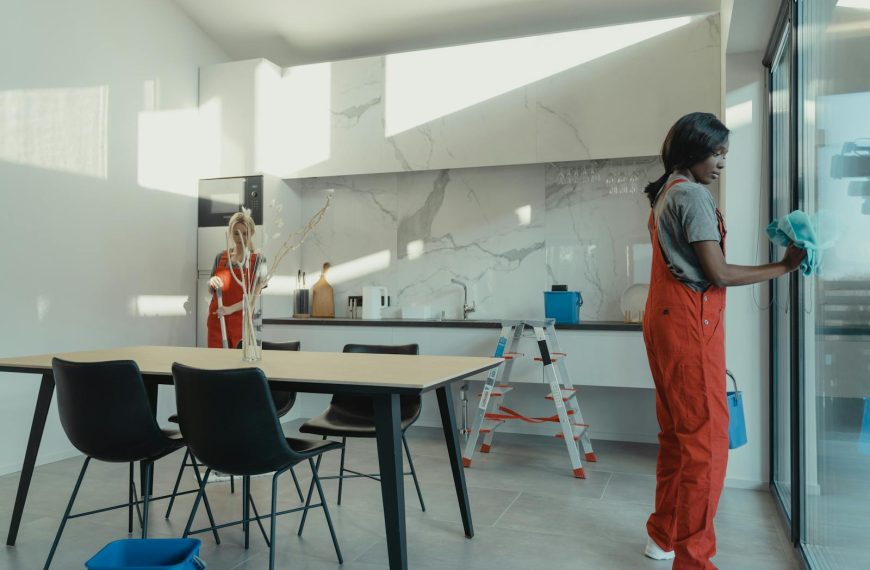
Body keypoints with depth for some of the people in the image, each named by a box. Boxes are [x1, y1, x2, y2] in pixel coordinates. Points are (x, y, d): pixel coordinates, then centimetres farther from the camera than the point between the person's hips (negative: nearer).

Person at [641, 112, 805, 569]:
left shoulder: (666, 195, 18)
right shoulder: (693, 195, -12)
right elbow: (719, 274, -15)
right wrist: (783, 267, -5)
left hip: (667, 321, 10)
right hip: (690, 323, -10)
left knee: (677, 432, 15)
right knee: (706, 437, -6)